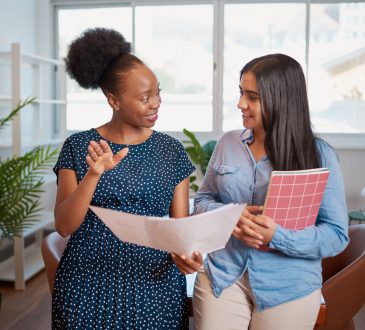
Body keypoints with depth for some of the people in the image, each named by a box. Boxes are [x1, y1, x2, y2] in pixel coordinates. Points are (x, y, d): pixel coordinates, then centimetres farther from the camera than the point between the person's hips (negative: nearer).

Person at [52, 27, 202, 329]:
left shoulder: (171, 150, 1)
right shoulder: (78, 146, -3)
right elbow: (64, 226, -9)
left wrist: (186, 252, -20)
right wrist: (93, 175, -23)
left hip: (155, 286, 2)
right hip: (89, 286, -1)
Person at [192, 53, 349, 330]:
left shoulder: (319, 155, -9)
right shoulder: (228, 143, 1)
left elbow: (337, 234, -11)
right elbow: (203, 201, 7)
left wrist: (277, 236, -25)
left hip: (289, 290, -2)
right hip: (222, 278, 2)